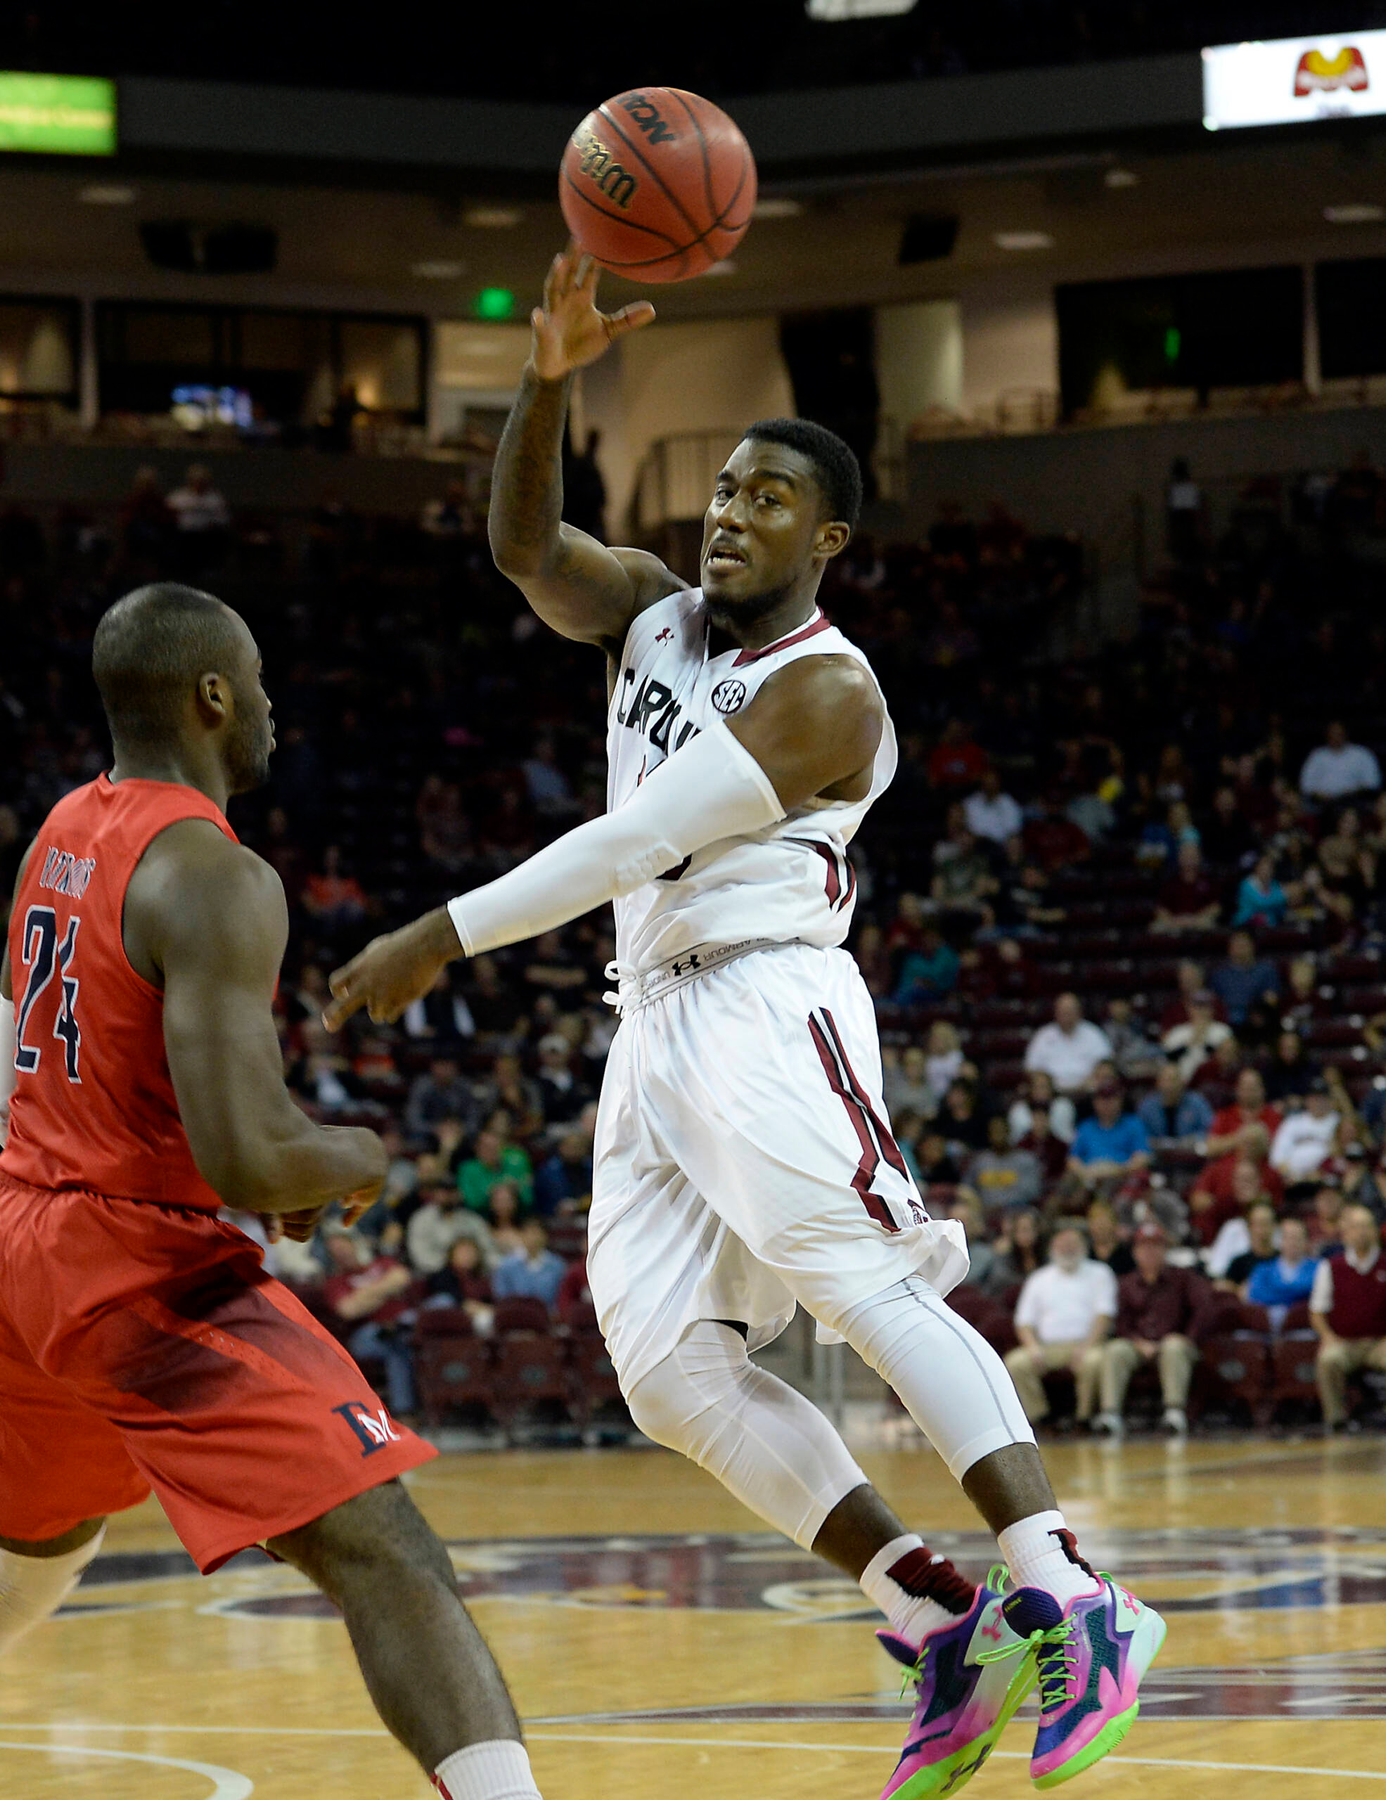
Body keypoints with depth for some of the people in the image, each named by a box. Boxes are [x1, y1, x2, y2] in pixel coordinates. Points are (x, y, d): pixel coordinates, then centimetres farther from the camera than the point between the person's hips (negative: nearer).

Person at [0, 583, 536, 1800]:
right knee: (385, 1556, -18)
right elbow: (247, 1164, -26)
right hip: (141, 1258, -10)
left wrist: (267, 1170, 19)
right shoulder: (214, 880, -19)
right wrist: (356, 1159, -5)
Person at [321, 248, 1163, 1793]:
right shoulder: (655, 611, 16)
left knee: (869, 1288, -24)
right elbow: (520, 541, 2)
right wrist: (549, 375, -14)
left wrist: (446, 937, -16)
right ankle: (943, 1625, -5)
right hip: (653, 1026, 8)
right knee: (670, 1368, -4)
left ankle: (1069, 1606, -32)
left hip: (765, 1006, -8)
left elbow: (634, 842, -15)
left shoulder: (821, 690, -9)